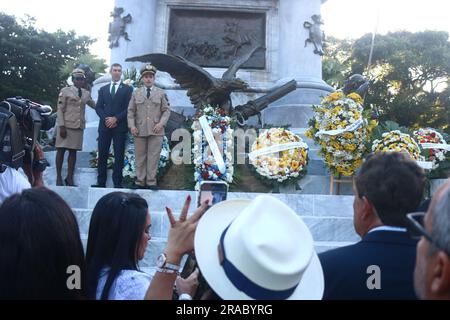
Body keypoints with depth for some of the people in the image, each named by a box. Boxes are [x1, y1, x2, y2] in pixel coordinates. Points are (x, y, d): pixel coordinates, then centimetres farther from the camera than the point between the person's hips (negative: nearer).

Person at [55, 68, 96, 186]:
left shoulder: (86, 93, 11)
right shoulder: (65, 91, 1)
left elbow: (94, 105, 23)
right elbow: (60, 109, -2)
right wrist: (61, 126, -11)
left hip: (79, 126, 3)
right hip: (66, 125, -3)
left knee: (73, 151, 5)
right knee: (61, 150, -1)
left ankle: (69, 178, 10)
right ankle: (59, 177, 6)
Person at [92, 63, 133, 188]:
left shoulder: (127, 89, 7)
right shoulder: (103, 89, 17)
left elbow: (128, 108, -1)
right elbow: (98, 107, 10)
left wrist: (116, 118, -12)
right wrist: (106, 118, -8)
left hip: (120, 126, -3)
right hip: (104, 125, 3)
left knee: (119, 156, -3)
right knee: (102, 155, 2)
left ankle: (117, 183, 0)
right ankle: (101, 182, 6)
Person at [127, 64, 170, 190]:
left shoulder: (161, 93, 7)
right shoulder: (136, 93, 10)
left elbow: (166, 110, 6)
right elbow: (131, 111, 9)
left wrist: (161, 123, -8)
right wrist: (132, 125, -3)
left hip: (156, 131, -1)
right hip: (140, 131, 1)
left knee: (153, 157, -1)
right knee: (140, 157, 4)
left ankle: (151, 182, 5)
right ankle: (140, 182, 11)